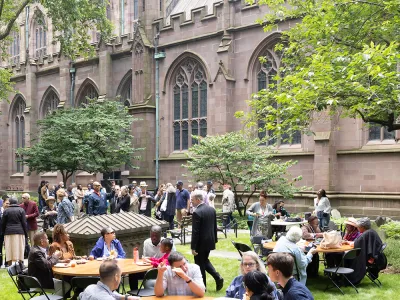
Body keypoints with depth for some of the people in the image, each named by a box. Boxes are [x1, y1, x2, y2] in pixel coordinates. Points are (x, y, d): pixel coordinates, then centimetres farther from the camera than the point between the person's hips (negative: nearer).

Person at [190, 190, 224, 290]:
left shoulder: (197, 213, -21)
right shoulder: (212, 209, 4)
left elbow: (195, 232, -21)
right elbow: (215, 226, 11)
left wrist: (193, 247, -16)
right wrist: (215, 239, 19)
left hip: (201, 243, -8)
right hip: (210, 241, 8)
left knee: (200, 264, 6)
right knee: (205, 260, 24)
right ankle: (218, 277, 10)